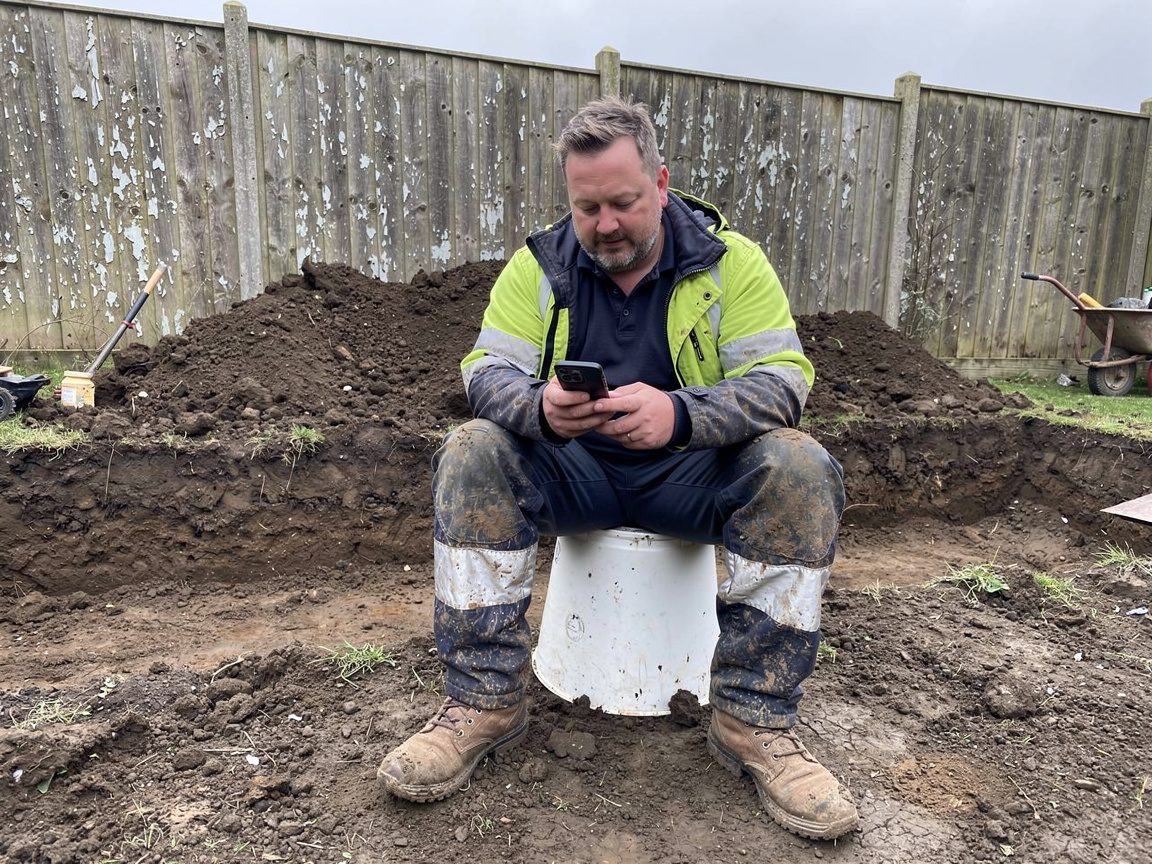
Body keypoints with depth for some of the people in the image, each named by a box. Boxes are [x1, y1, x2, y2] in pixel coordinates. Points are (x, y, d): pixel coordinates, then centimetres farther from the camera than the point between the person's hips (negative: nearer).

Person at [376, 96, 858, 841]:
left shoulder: (729, 261, -6)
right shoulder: (539, 264, -1)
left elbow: (783, 380, -15)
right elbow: (487, 372, -7)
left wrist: (679, 415, -36)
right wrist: (538, 406, -33)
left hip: (692, 472, -1)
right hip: (572, 471, 1)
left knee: (800, 472, -27)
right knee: (473, 456, -24)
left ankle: (753, 720, -18)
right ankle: (486, 701, -16)